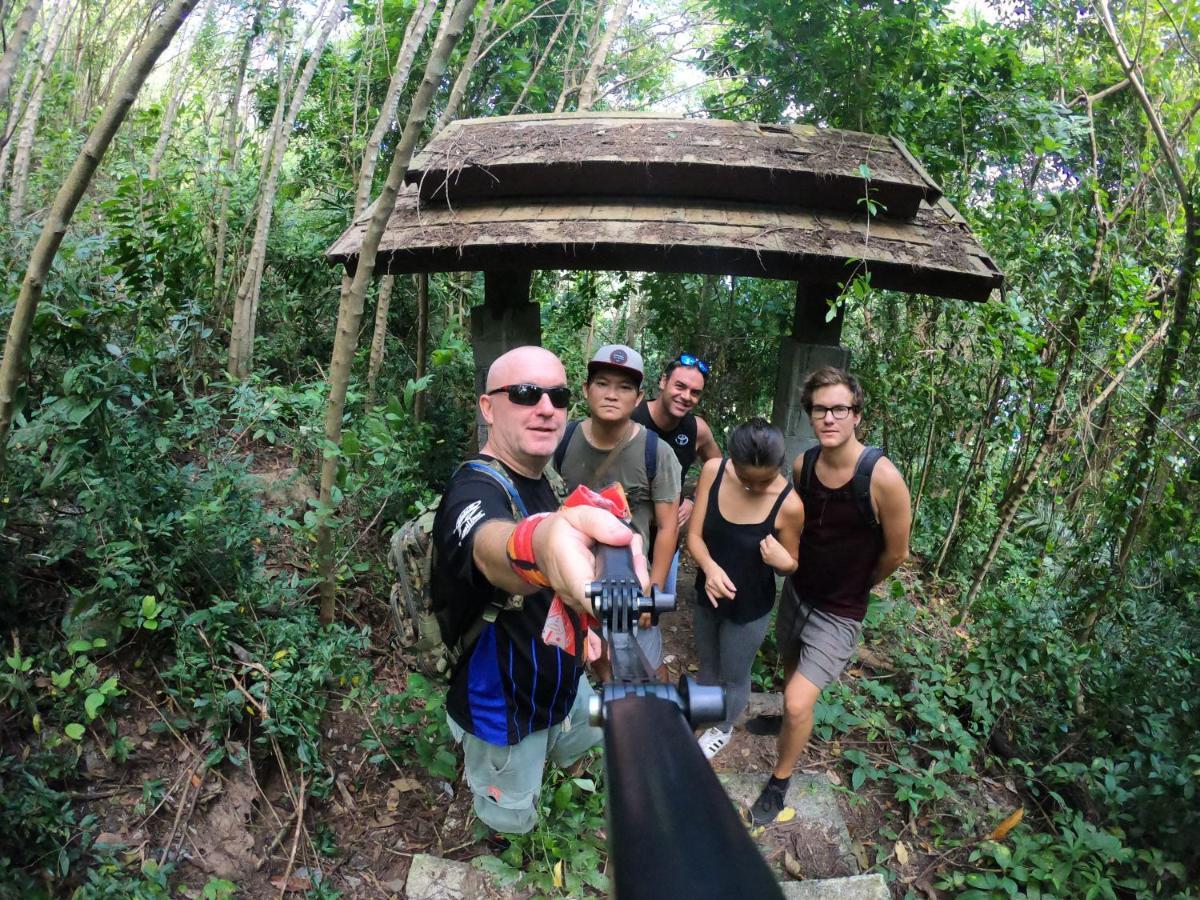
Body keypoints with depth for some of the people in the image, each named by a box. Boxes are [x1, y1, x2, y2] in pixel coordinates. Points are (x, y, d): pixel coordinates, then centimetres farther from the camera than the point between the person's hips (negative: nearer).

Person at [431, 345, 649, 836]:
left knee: (580, 753, 31)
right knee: (511, 823, 17)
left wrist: (580, 623, 8)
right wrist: (538, 543, -77)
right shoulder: (474, 490, -31)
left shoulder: (540, 479, -3)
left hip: (563, 683, 7)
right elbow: (492, 549, -58)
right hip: (503, 710, -7)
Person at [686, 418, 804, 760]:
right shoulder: (713, 471, -20)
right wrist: (709, 567, -35)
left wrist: (783, 561, -34)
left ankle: (722, 728, 53)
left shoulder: (789, 504, -27)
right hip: (707, 595, 3)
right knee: (707, 664, 28)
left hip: (750, 607, -3)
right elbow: (694, 535, -16)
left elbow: (792, 565, -11)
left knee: (734, 677, 21)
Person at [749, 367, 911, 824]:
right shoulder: (803, 463, -10)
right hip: (796, 591, 5)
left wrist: (855, 587, 3)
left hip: (839, 613, -5)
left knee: (799, 702, -9)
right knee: (792, 670, 27)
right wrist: (793, 567, 7)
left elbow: (896, 553, -12)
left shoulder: (882, 478, -27)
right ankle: (791, 717, 58)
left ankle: (778, 783, 17)